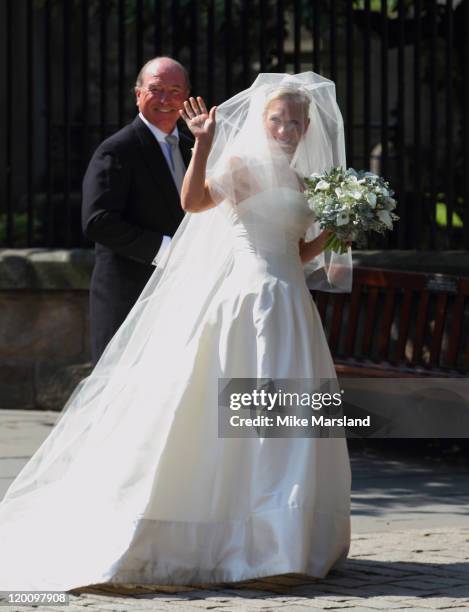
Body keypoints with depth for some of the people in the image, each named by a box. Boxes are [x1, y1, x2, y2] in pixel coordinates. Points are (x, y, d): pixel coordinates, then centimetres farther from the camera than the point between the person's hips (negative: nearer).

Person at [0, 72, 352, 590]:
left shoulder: (298, 181, 18)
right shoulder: (243, 165, -4)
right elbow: (194, 201, -21)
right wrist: (204, 145, -30)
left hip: (290, 305, 8)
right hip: (248, 299, -8)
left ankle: (278, 537, 12)